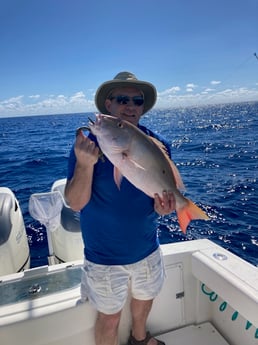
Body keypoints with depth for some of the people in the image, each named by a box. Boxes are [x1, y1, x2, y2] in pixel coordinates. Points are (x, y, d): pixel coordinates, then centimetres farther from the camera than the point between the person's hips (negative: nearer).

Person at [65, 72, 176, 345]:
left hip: (147, 249, 4)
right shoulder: (89, 144, -18)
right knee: (110, 317, 16)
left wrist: (164, 205, -23)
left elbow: (167, 189, -1)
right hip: (105, 256, -4)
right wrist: (85, 164, -38)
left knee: (144, 302, 28)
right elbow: (75, 203, -21)